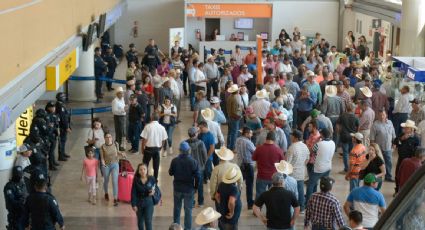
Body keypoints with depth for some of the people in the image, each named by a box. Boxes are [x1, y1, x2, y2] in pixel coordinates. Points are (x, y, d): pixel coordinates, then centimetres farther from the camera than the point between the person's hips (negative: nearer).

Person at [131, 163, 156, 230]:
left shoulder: (151, 179, -8)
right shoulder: (136, 180, -8)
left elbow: (155, 188, 8)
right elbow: (133, 193, -7)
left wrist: (153, 192, -16)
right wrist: (134, 204, -12)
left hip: (149, 202, -1)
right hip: (139, 202, 2)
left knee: (148, 221, -6)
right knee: (140, 221, 15)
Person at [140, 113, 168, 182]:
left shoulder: (148, 126, -14)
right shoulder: (162, 128, -4)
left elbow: (144, 139, -13)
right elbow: (164, 140, 1)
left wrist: (142, 148, -1)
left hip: (148, 148, -3)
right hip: (157, 148, 3)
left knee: (145, 163, 12)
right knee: (156, 165, 13)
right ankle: (155, 179, 19)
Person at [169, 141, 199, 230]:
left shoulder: (175, 161, -12)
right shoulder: (193, 162, -17)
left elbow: (170, 173, 0)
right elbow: (197, 176, -12)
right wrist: (196, 186, 3)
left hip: (177, 188, 2)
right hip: (189, 189, -2)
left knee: (177, 208, 18)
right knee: (188, 210, 8)